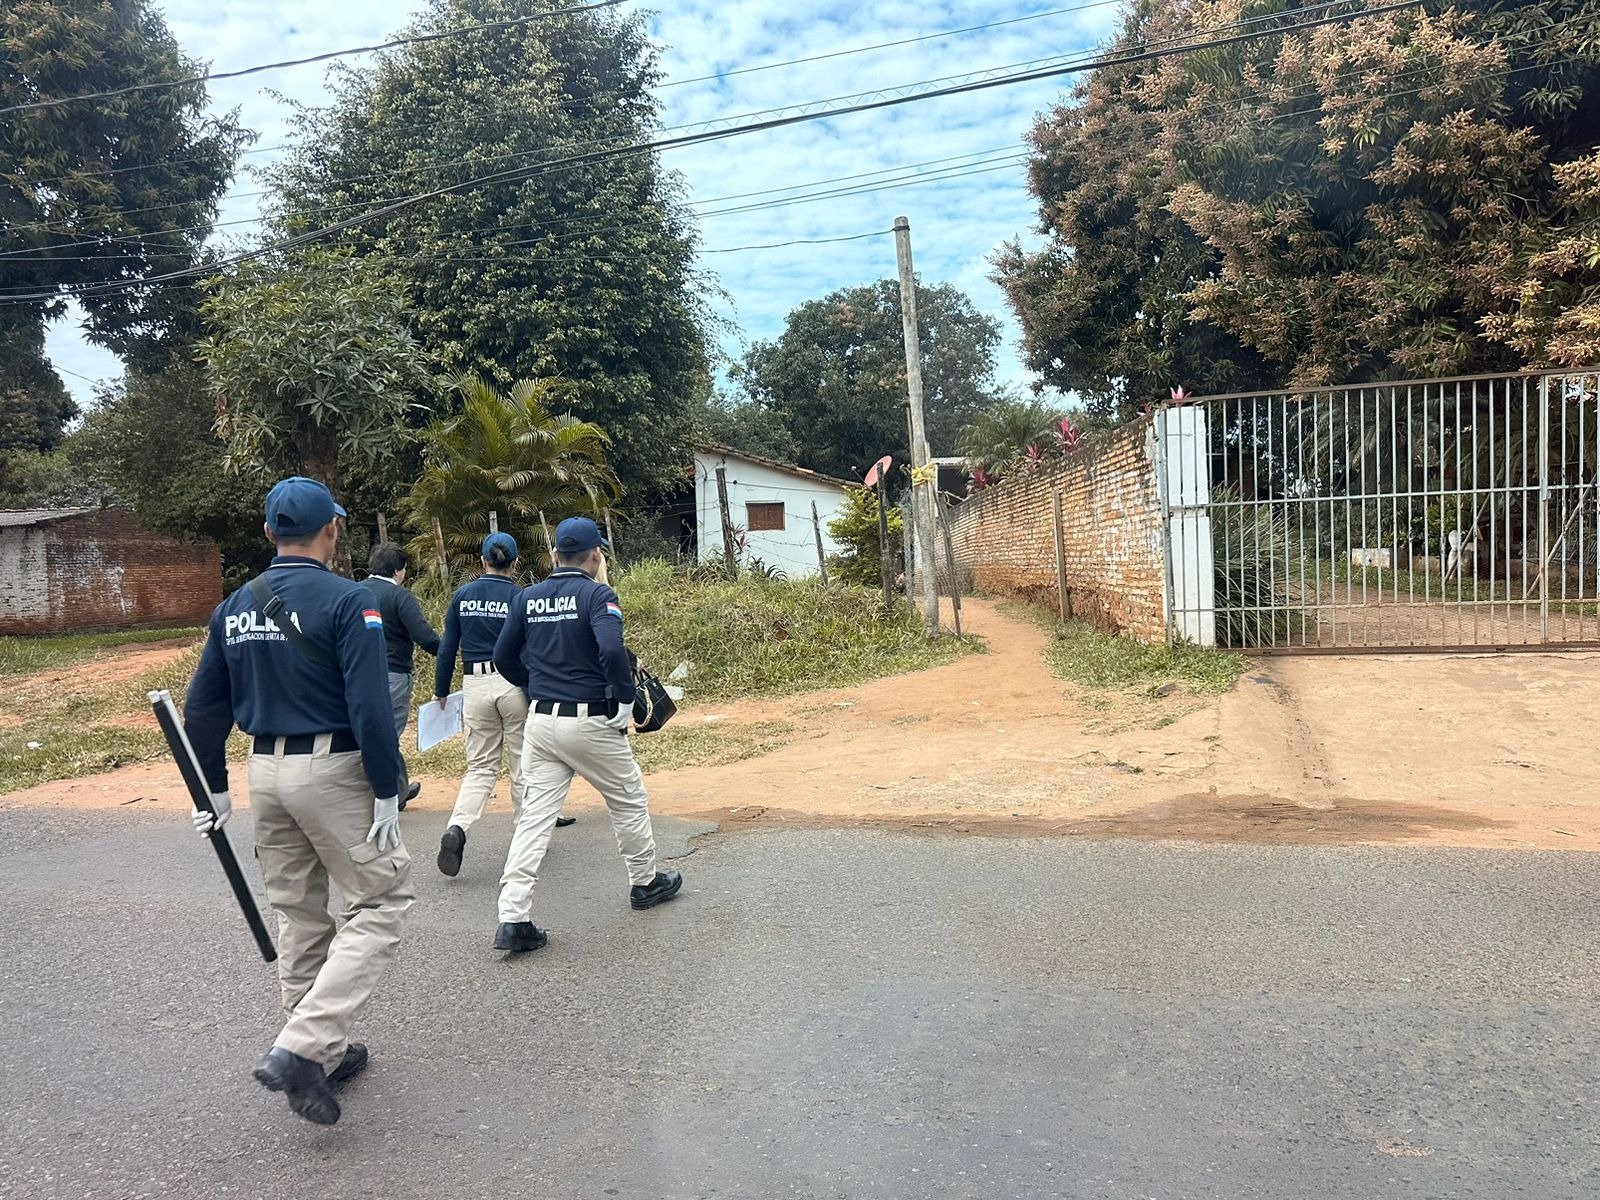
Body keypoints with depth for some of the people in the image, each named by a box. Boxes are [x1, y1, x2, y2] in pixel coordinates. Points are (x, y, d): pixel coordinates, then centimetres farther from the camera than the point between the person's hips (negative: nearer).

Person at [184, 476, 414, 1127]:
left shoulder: (235, 607, 7)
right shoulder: (347, 601, -13)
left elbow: (202, 706, 11)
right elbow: (370, 707, -20)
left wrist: (215, 789, 19)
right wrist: (387, 793, -14)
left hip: (265, 772, 7)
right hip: (332, 770, -7)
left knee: (298, 914, 17)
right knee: (380, 903, 4)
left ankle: (325, 1054, 28)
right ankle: (301, 1048, -6)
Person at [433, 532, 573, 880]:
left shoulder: (462, 595, 4)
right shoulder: (521, 597, -5)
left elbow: (447, 647, 6)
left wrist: (441, 691, 14)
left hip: (475, 685, 3)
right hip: (514, 683, -2)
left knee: (481, 767, 9)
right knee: (523, 762, 12)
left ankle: (457, 827, -12)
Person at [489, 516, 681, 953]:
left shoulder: (527, 597, 6)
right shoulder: (597, 594, -11)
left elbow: (504, 658, 10)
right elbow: (612, 650, -27)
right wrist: (625, 700, -14)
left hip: (540, 722, 5)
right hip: (591, 723, -5)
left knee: (534, 816, 5)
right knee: (629, 801, 16)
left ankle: (514, 919, -1)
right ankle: (645, 883, 32)